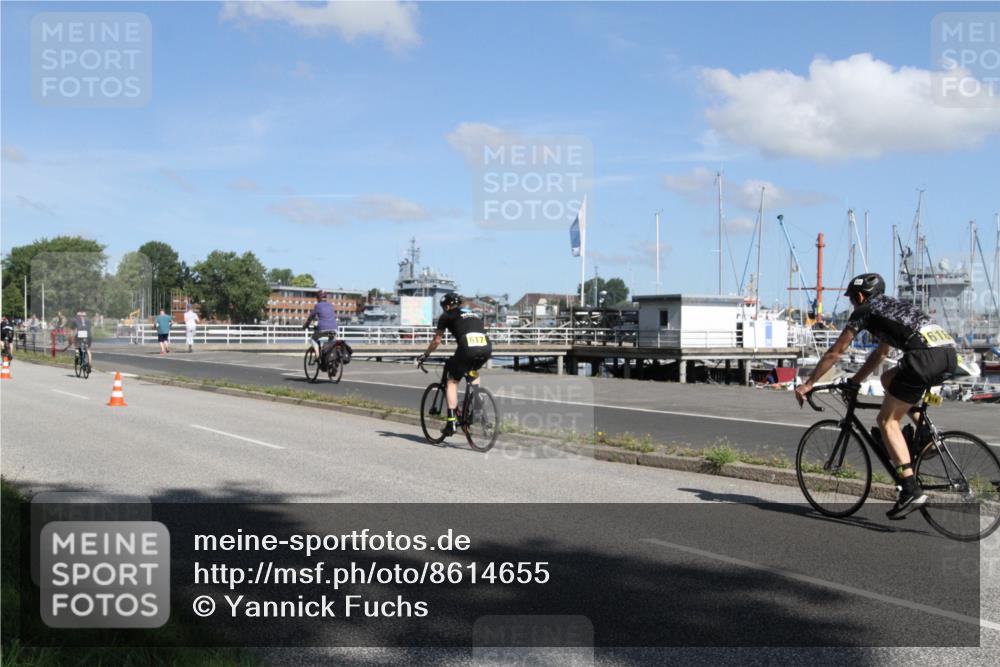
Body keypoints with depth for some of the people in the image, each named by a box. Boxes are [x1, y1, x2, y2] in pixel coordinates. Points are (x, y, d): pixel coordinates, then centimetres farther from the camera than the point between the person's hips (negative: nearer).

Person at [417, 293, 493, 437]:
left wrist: (425, 355, 36)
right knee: (473, 372, 36)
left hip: (467, 348, -5)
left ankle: (451, 423, 3)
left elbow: (437, 341, 21)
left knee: (452, 382, 10)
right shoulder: (474, 314, 33)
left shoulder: (447, 316, 18)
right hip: (486, 348, 5)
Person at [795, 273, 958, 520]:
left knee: (887, 421, 2)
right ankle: (925, 432, 17)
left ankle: (912, 490, -7)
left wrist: (807, 385, 23)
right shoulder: (894, 306, 35)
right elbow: (879, 354, 44)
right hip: (951, 354, 8)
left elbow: (834, 353, 16)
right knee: (889, 378, 30)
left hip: (926, 356, -8)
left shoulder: (864, 311, 13)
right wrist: (855, 381, 49)